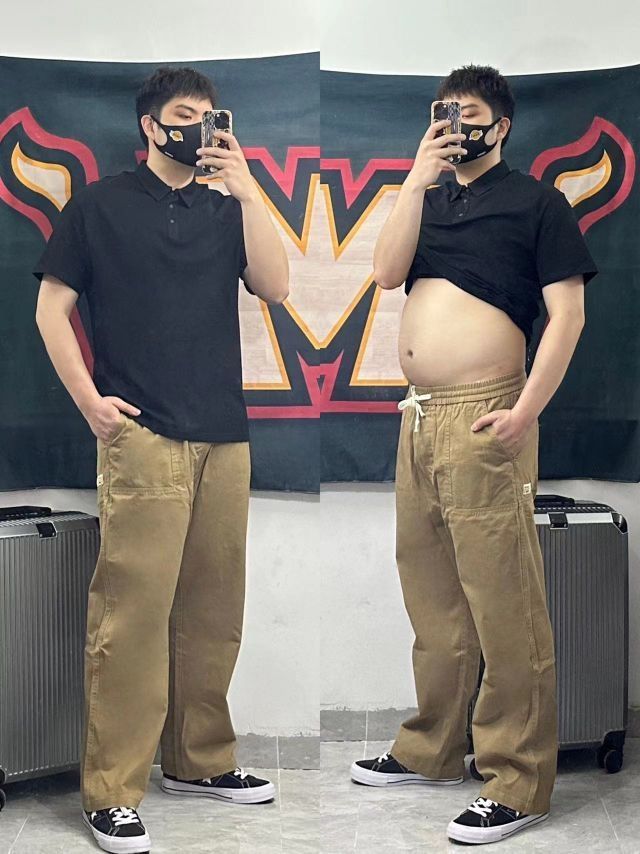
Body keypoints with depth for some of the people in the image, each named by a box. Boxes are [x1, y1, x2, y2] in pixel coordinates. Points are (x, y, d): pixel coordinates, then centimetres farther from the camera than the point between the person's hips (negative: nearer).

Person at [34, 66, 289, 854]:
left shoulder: (224, 210, 16)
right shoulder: (100, 204, 6)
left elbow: (275, 286, 3)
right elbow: (51, 306, 3)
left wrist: (246, 190, -4)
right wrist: (90, 401, -7)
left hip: (223, 436, 5)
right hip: (142, 435, -5)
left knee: (213, 609, 8)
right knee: (133, 610, -9)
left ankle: (199, 759, 23)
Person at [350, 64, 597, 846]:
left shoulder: (536, 202, 0)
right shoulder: (429, 199, 18)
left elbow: (567, 314, -7)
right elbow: (385, 273, 3)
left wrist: (526, 412, -17)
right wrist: (417, 178, -5)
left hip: (481, 421, -6)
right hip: (418, 419, 7)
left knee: (503, 605, -6)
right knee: (431, 596, 14)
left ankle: (518, 781, 1)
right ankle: (432, 748, 26)